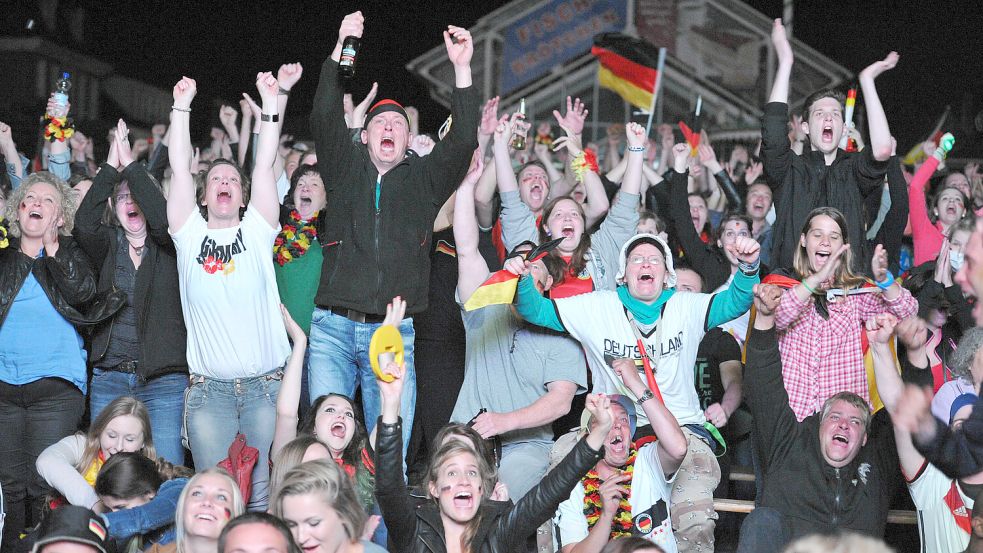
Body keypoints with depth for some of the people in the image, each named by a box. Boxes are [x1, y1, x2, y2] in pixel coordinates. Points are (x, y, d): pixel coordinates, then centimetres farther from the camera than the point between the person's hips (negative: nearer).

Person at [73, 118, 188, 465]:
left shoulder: (168, 246, 6)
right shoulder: (107, 245, 11)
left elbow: (165, 218, -16)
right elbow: (84, 225, -9)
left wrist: (131, 165, -11)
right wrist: (110, 167, -12)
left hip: (164, 379, -2)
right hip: (108, 377, 2)